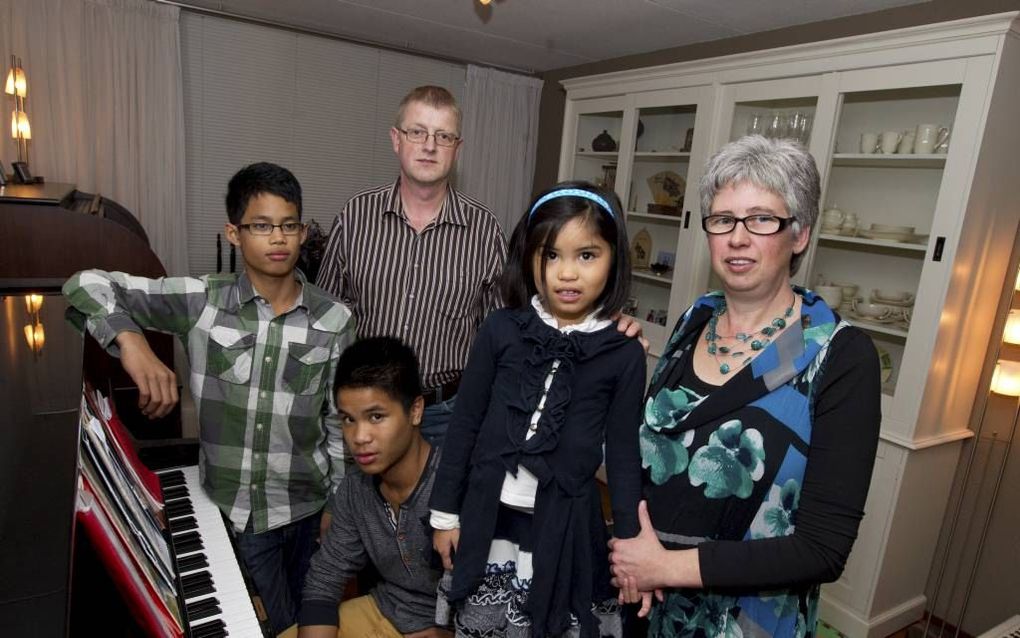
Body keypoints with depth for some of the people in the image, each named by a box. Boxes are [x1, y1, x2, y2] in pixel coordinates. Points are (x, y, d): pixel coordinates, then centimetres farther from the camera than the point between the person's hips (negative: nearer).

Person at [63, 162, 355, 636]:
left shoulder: (334, 321, -9)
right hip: (233, 507, -1)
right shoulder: (201, 300, -11)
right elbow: (86, 285, -9)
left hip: (306, 507, 2)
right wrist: (131, 340, -29)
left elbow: (340, 421, -3)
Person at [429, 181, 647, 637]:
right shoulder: (501, 330, -6)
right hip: (488, 519, 2)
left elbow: (624, 455, 0)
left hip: (565, 527, -1)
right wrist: (445, 513, 4)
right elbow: (464, 424, 0)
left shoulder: (625, 353, -7)